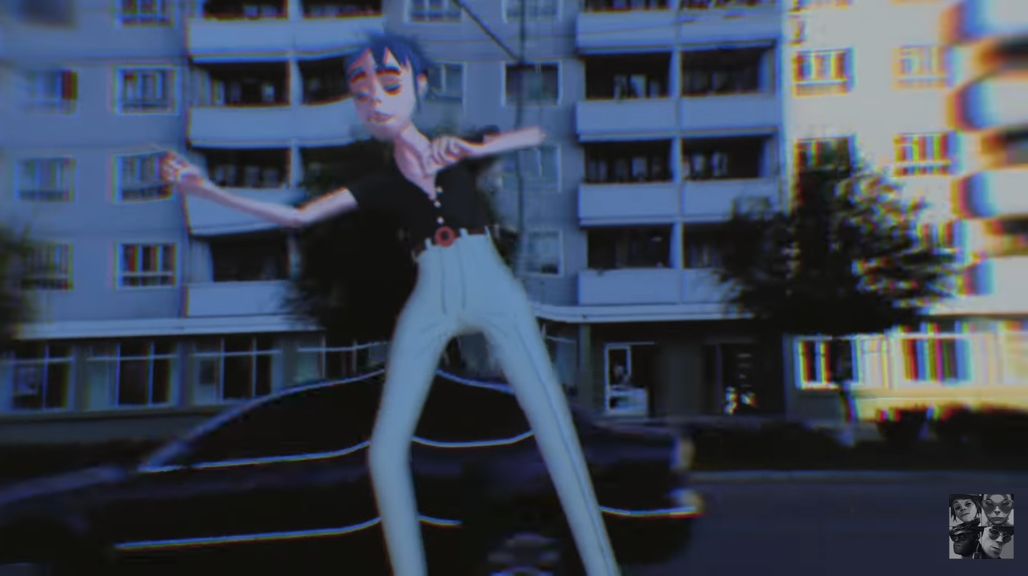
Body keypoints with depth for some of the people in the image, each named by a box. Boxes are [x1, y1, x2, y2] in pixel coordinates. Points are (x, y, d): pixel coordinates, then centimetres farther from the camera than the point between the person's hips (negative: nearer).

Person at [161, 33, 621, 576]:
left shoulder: (456, 147, 10)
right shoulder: (378, 185, 11)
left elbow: (536, 134, -1)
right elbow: (298, 216, 4)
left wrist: (469, 148, -17)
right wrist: (205, 188, -3)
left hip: (493, 293, -2)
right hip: (429, 307, 2)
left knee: (555, 431, -8)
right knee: (385, 450, -6)